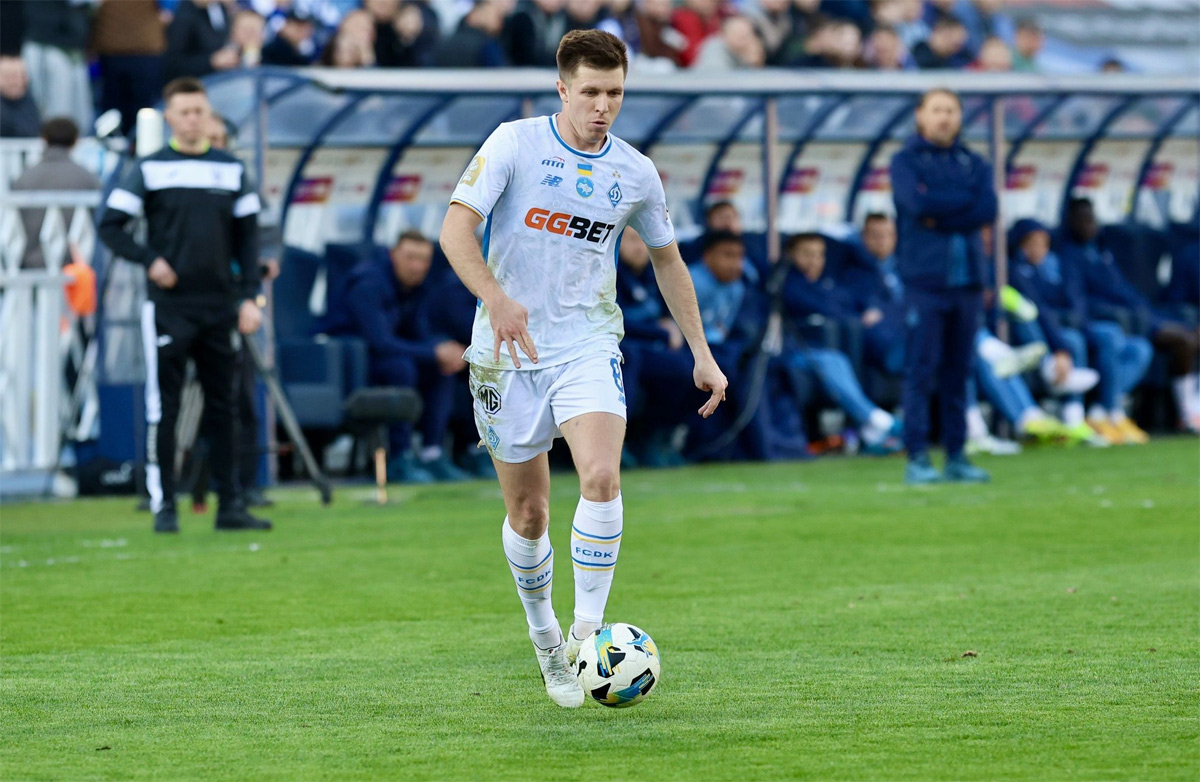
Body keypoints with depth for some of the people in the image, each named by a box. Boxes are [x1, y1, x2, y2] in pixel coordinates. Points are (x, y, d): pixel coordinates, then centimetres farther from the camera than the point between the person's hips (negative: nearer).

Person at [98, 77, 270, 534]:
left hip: (219, 306, 3)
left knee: (223, 407, 5)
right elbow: (110, 226, 1)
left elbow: (248, 236, 11)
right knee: (163, 407, -4)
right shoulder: (149, 170, 2)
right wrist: (148, 260, -13)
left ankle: (230, 505, 8)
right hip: (168, 306, -3)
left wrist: (249, 297, 2)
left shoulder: (232, 170, 10)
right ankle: (163, 507, 0)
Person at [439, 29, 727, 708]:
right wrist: (495, 296, -30)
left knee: (602, 476, -24)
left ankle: (586, 635, -18)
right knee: (528, 513, 5)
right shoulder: (515, 144, -5)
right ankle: (545, 640, 28)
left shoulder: (636, 174, 4)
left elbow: (667, 260, 19)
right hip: (509, 352, -1)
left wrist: (702, 353, 16)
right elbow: (457, 227, -13)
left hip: (588, 346, 1)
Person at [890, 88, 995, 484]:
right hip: (925, 280, -4)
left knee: (958, 373, 6)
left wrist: (940, 216, -9)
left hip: (968, 279, 4)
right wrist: (967, 199, -5)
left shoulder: (974, 164, 15)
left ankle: (956, 455, 9)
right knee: (922, 369, -8)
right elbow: (919, 202, -14)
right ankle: (917, 458, -9)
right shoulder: (906, 161, 5)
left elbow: (988, 210, -1)